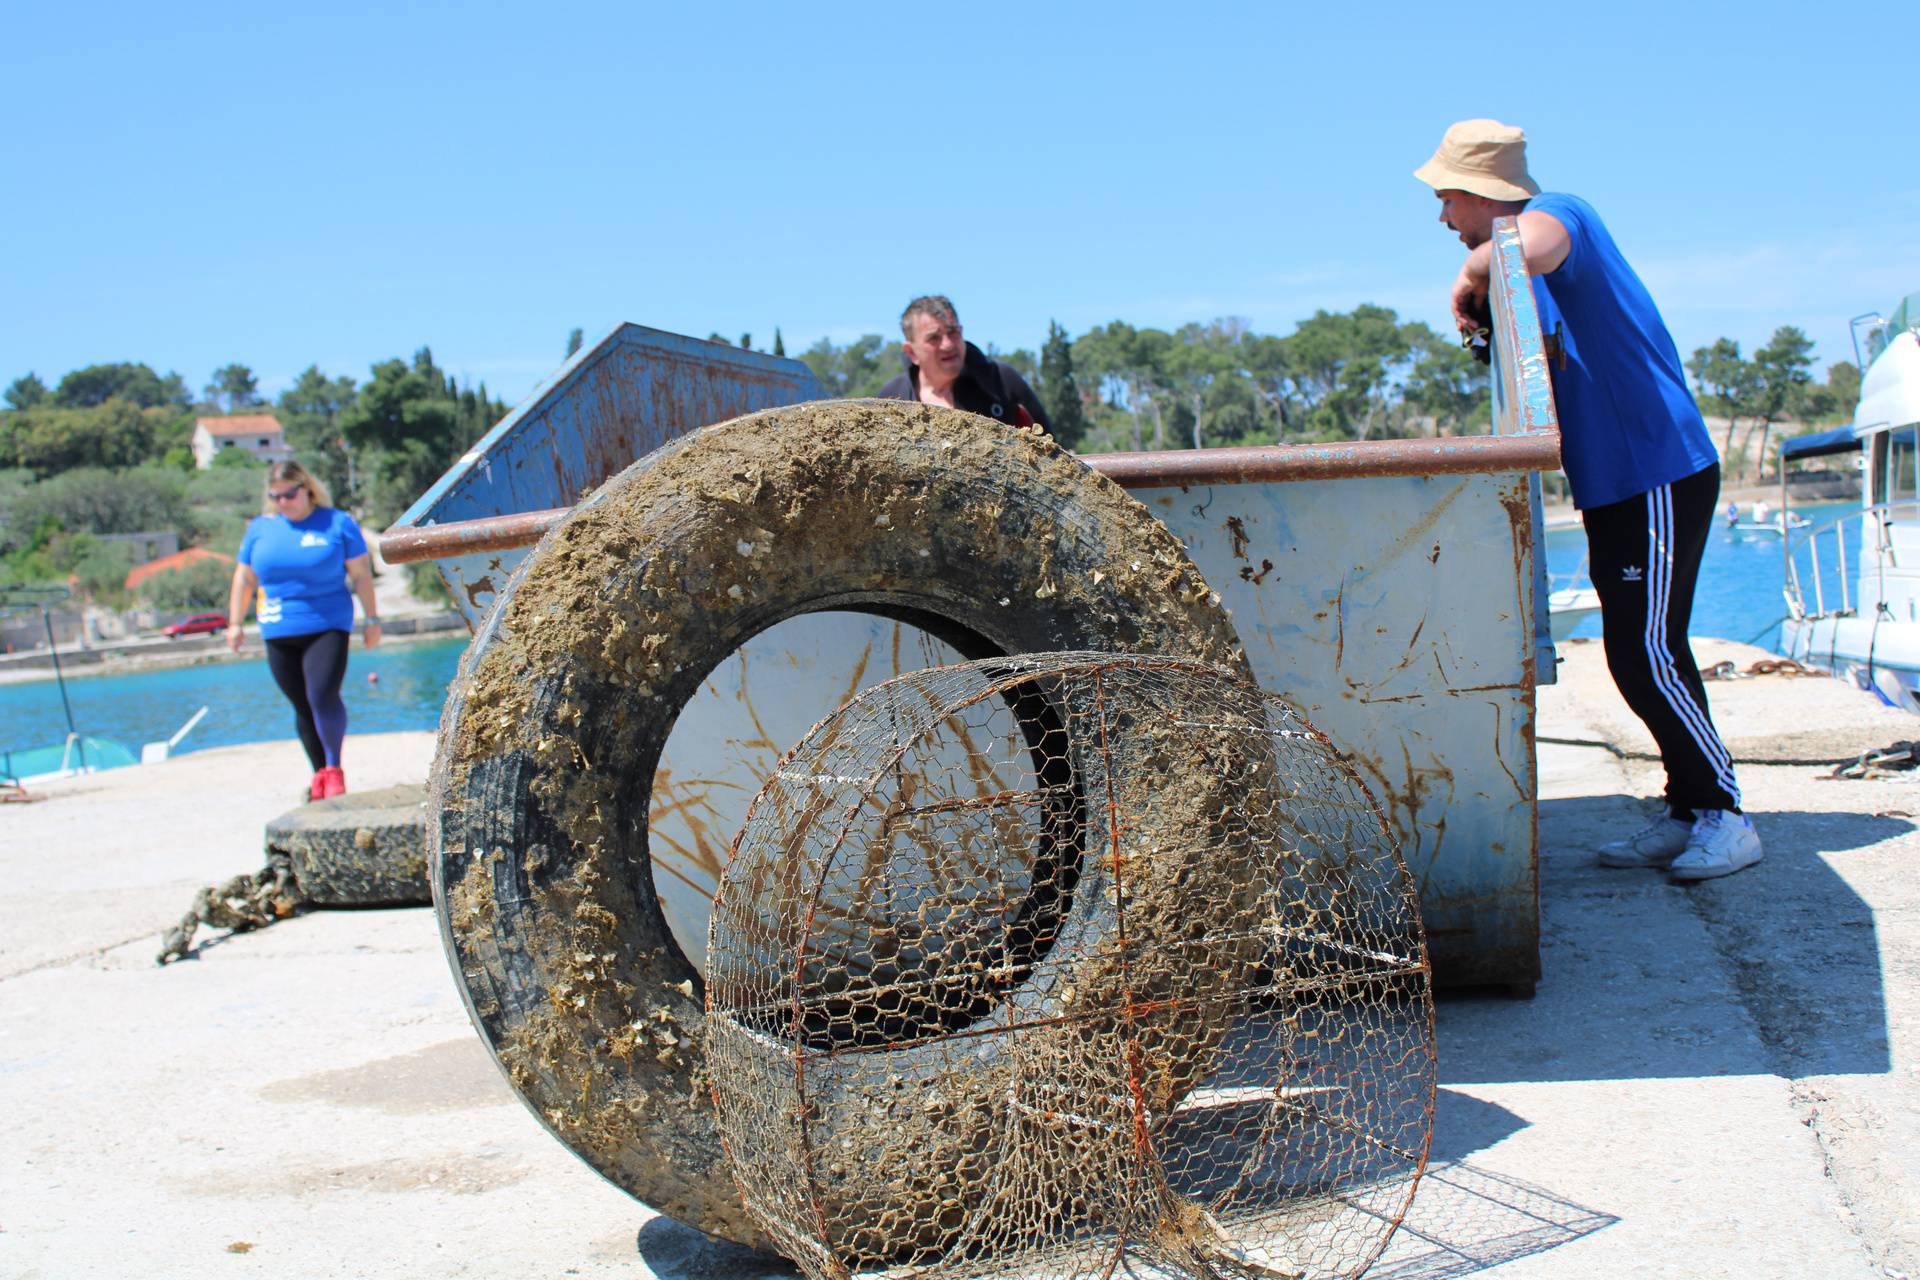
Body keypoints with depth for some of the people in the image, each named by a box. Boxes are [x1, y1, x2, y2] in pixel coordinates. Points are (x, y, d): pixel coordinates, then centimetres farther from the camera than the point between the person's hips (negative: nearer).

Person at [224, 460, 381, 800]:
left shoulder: (338, 523, 0)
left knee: (323, 696, -20)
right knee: (302, 707, 7)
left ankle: (334, 768, -6)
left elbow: (361, 574, 2)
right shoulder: (260, 528, 9)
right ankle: (320, 773, 20)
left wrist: (372, 619, 2)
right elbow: (243, 579, 16)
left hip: (327, 626, -4)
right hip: (279, 634, 4)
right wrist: (235, 623, 14)